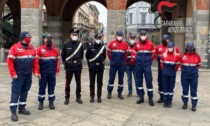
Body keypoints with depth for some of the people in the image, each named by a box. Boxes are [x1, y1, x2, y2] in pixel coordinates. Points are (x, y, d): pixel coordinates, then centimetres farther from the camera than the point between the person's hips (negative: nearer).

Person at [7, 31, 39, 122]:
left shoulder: (32, 48, 11)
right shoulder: (15, 47, -7)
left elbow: (35, 61, 13)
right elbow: (10, 61, -11)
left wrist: (36, 72, 6)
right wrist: (13, 74, -16)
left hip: (28, 75, 6)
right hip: (18, 75, -6)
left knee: (25, 92, 13)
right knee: (16, 93, -3)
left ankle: (22, 108, 25)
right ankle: (13, 112, 1)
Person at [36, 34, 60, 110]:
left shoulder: (55, 50, 8)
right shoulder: (40, 49, -3)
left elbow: (58, 61, 11)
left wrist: (57, 70, 8)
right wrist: (38, 72, -9)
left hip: (52, 73, 3)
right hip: (43, 73, -3)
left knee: (51, 87, 9)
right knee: (42, 87, 6)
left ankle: (51, 102, 19)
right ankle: (41, 103, 18)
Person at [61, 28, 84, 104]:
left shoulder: (80, 44, 1)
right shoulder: (66, 44, -5)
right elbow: (63, 55, 6)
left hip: (78, 66, 2)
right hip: (69, 66, -2)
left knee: (78, 82, 9)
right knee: (67, 82, 4)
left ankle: (78, 97, 22)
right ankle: (67, 98, 16)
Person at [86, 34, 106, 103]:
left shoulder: (103, 47, 1)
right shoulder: (90, 47, -3)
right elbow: (87, 56, 9)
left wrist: (101, 62, 8)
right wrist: (90, 63, 10)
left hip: (100, 67, 1)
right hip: (92, 67, -1)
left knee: (100, 83, 7)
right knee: (92, 83, 6)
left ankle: (99, 97, 18)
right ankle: (92, 97, 17)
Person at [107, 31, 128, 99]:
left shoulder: (125, 44, 3)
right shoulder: (112, 43, -2)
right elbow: (108, 52, 7)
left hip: (121, 65, 2)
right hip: (113, 64, -2)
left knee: (121, 79, 7)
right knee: (111, 78, 2)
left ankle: (120, 93, 18)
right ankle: (109, 93, 14)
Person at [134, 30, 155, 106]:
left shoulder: (150, 44, -1)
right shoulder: (137, 44, 5)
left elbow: (153, 54, 10)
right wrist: (138, 59, 13)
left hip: (147, 65, -3)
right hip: (138, 65, 3)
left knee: (149, 81, -3)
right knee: (139, 81, 7)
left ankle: (150, 98, 7)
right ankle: (141, 97, 19)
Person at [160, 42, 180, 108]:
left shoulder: (177, 56, -2)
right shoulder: (163, 55, 0)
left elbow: (177, 64, 8)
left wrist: (174, 71, 11)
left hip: (172, 73, -1)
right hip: (164, 73, 1)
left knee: (171, 88, 5)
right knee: (164, 87, 4)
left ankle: (170, 102, 16)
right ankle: (165, 102, 14)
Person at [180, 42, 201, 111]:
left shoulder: (197, 56, -3)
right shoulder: (183, 56, -2)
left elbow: (199, 65, 14)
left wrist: (195, 70, 8)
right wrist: (184, 70, 9)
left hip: (194, 76, -1)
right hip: (184, 76, 1)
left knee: (193, 91, 4)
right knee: (185, 90, 10)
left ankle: (194, 105, 14)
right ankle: (185, 103, 24)